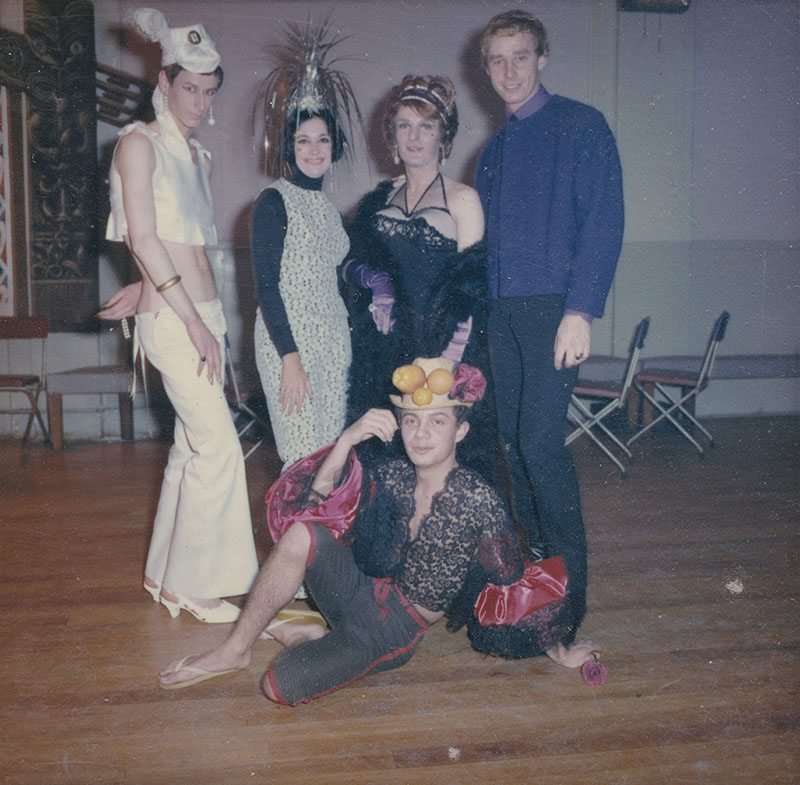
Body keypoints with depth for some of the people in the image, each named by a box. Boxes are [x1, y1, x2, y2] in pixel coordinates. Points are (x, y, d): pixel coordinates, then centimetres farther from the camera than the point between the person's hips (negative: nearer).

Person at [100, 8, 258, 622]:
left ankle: (165, 570, 23)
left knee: (193, 444, 10)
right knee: (220, 445, -10)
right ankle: (191, 584, 3)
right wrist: (194, 321, -16)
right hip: (171, 318, -8)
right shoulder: (140, 143, -5)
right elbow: (145, 239, -13)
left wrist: (143, 289, 12)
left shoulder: (201, 157, 18)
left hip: (203, 310, 8)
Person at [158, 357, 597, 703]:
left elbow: (519, 584, -7)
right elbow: (315, 506, -12)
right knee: (302, 534, -26)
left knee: (282, 686, -25)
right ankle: (235, 650, -7)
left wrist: (557, 651, 0)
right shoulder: (392, 476, -5)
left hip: (397, 631, -4)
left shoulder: (478, 502, -18)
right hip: (362, 593, 4)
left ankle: (310, 637, 10)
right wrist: (347, 441, -25)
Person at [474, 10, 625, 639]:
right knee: (512, 440, 7)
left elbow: (604, 222, -9)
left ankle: (569, 591, -1)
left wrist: (581, 310, -18)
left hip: (553, 305, -7)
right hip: (502, 310, 7)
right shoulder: (494, 150, 20)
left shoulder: (580, 126, 0)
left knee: (540, 441, -13)